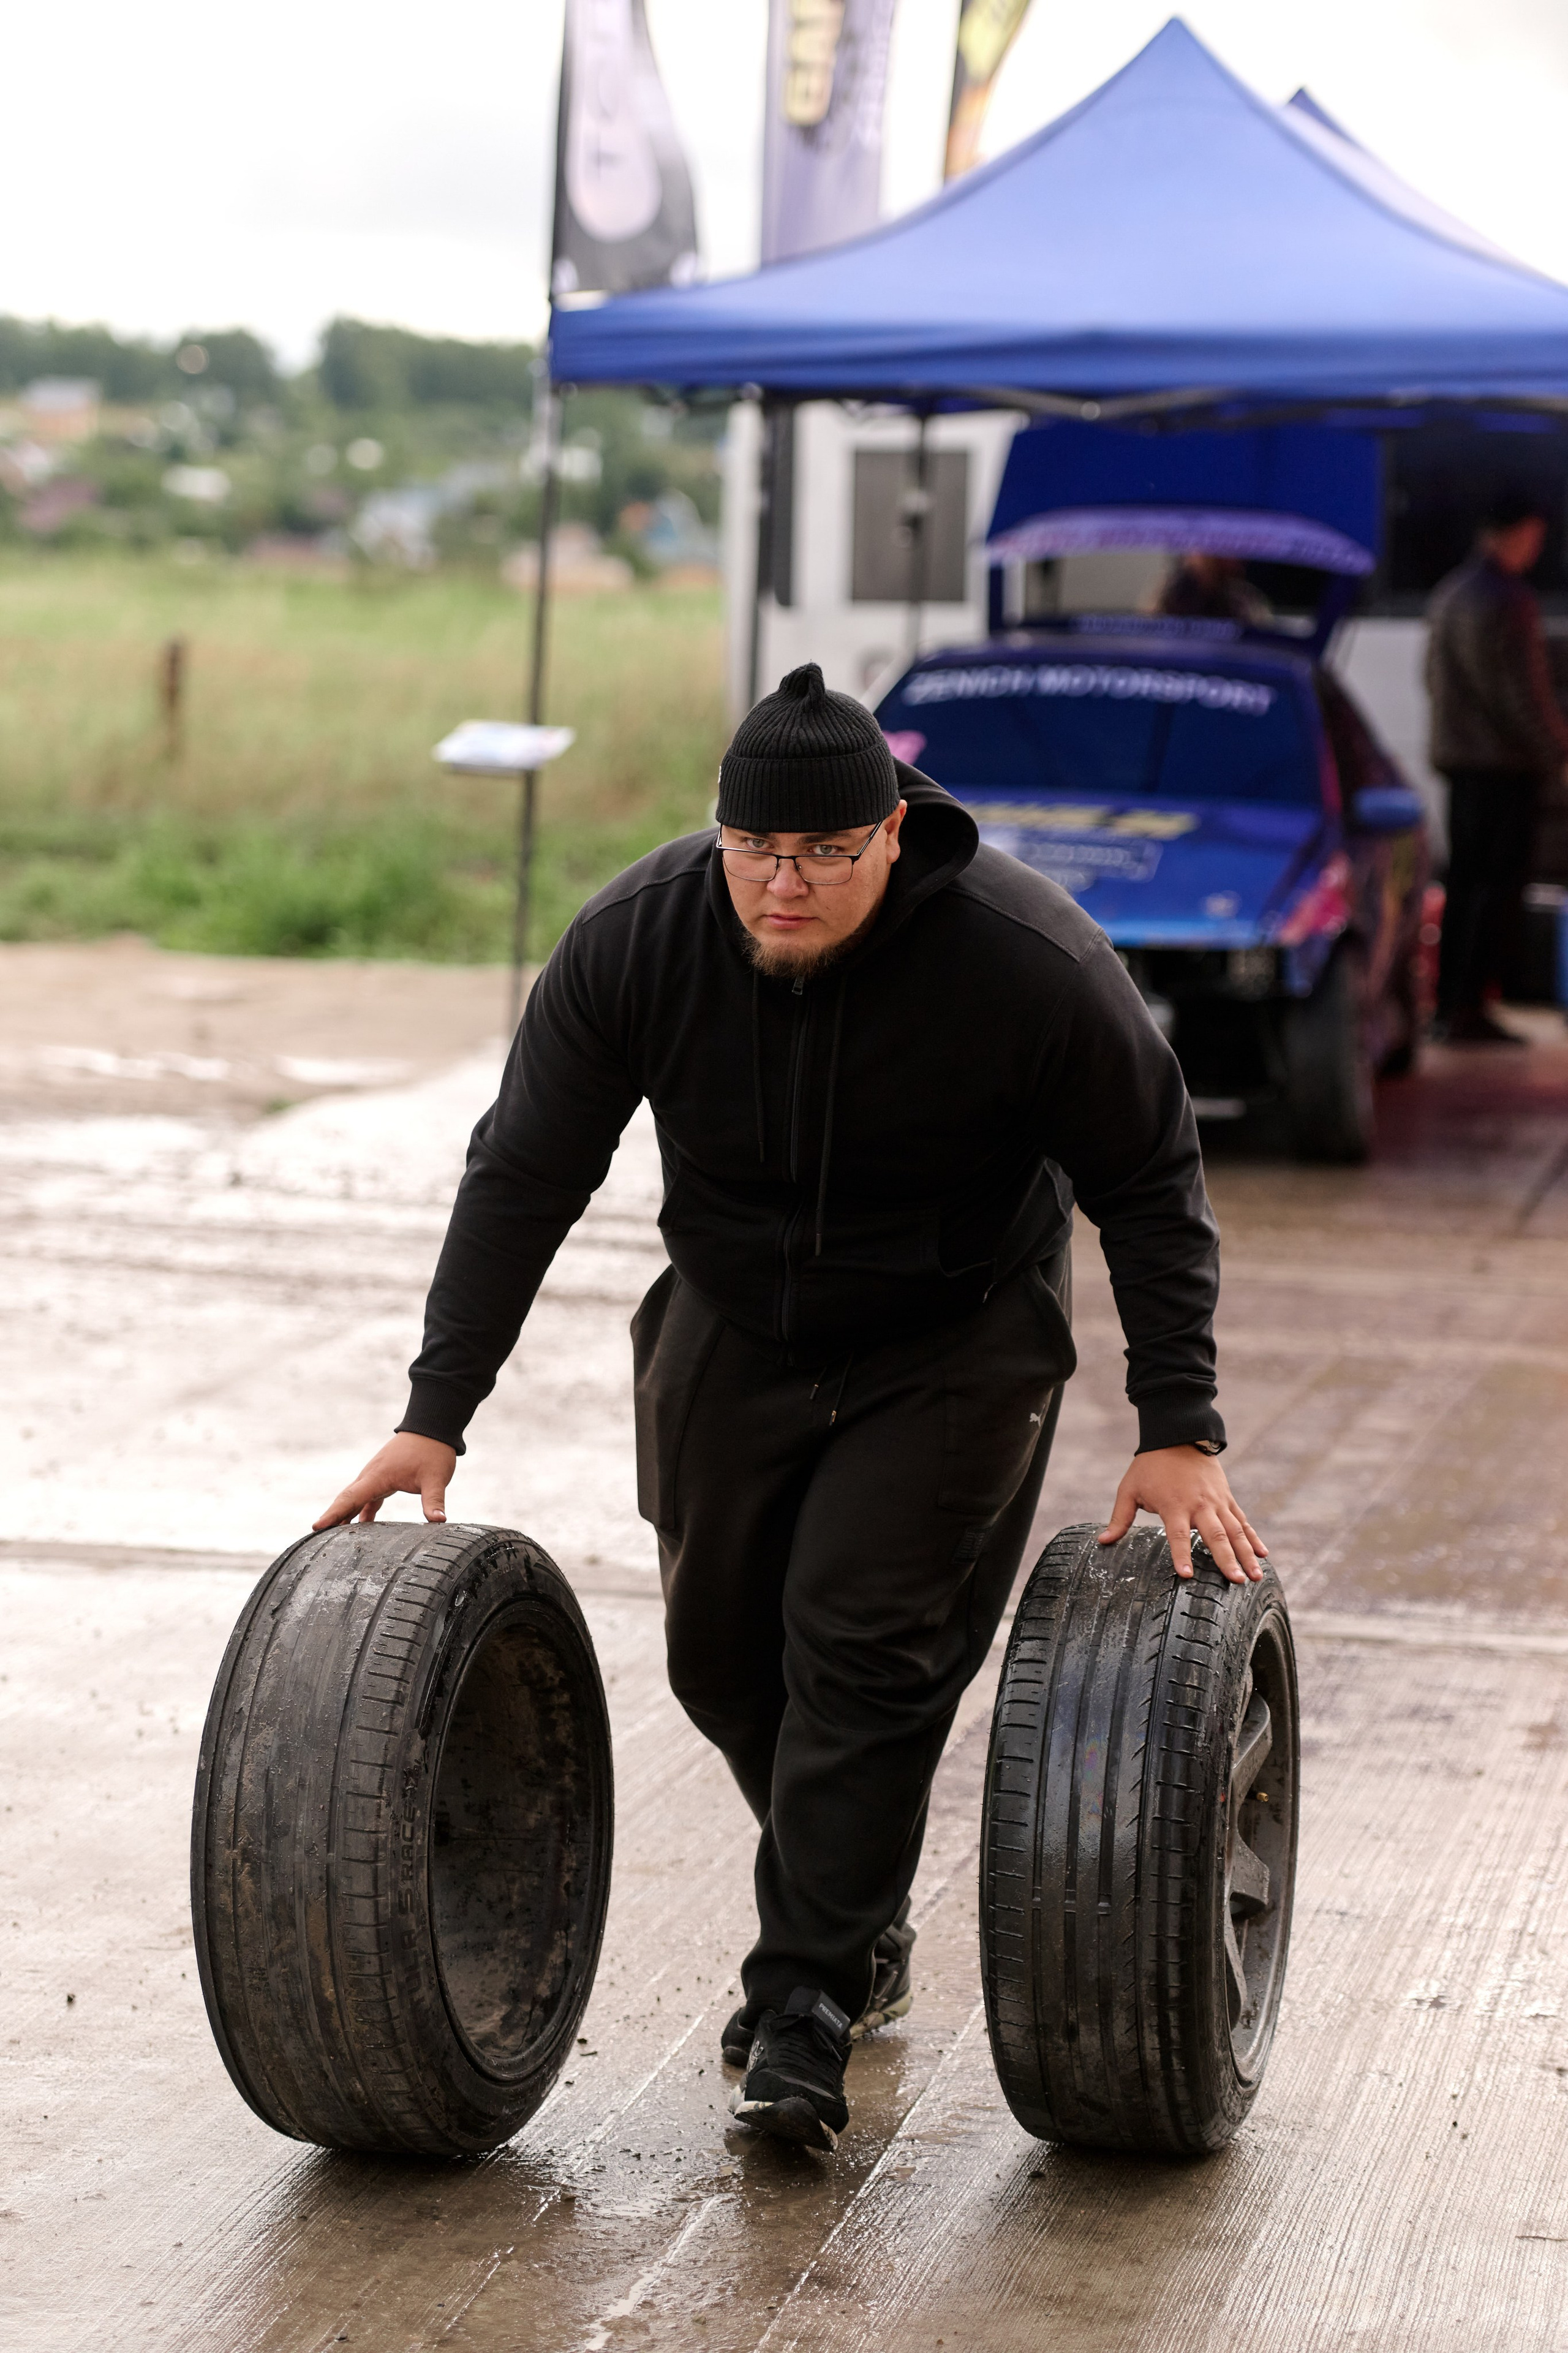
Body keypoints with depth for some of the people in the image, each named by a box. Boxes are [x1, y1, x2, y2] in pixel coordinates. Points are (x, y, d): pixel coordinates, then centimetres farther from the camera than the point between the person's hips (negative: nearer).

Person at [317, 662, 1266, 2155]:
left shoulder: (1027, 961, -29)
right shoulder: (633, 942, -21)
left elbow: (1150, 1185, -16)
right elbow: (523, 1176, -13)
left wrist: (1178, 1433, -19)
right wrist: (436, 1415, -16)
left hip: (954, 1344, -4)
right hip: (730, 1333, 4)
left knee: (866, 1642, -14)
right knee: (724, 1649, 8)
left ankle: (810, 2006, -8)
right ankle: (862, 1923, 29)